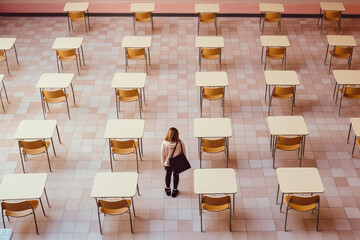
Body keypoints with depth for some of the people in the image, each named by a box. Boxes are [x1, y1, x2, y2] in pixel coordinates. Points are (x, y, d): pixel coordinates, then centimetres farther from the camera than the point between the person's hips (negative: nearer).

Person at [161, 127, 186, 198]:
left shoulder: (164, 143, -26)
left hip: (167, 163, 0)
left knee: (168, 174, 26)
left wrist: (163, 163, 6)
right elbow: (184, 154, -12)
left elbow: (163, 154, -12)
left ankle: (168, 189, 44)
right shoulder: (180, 143, -26)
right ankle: (175, 190, 39)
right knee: (176, 175, 23)